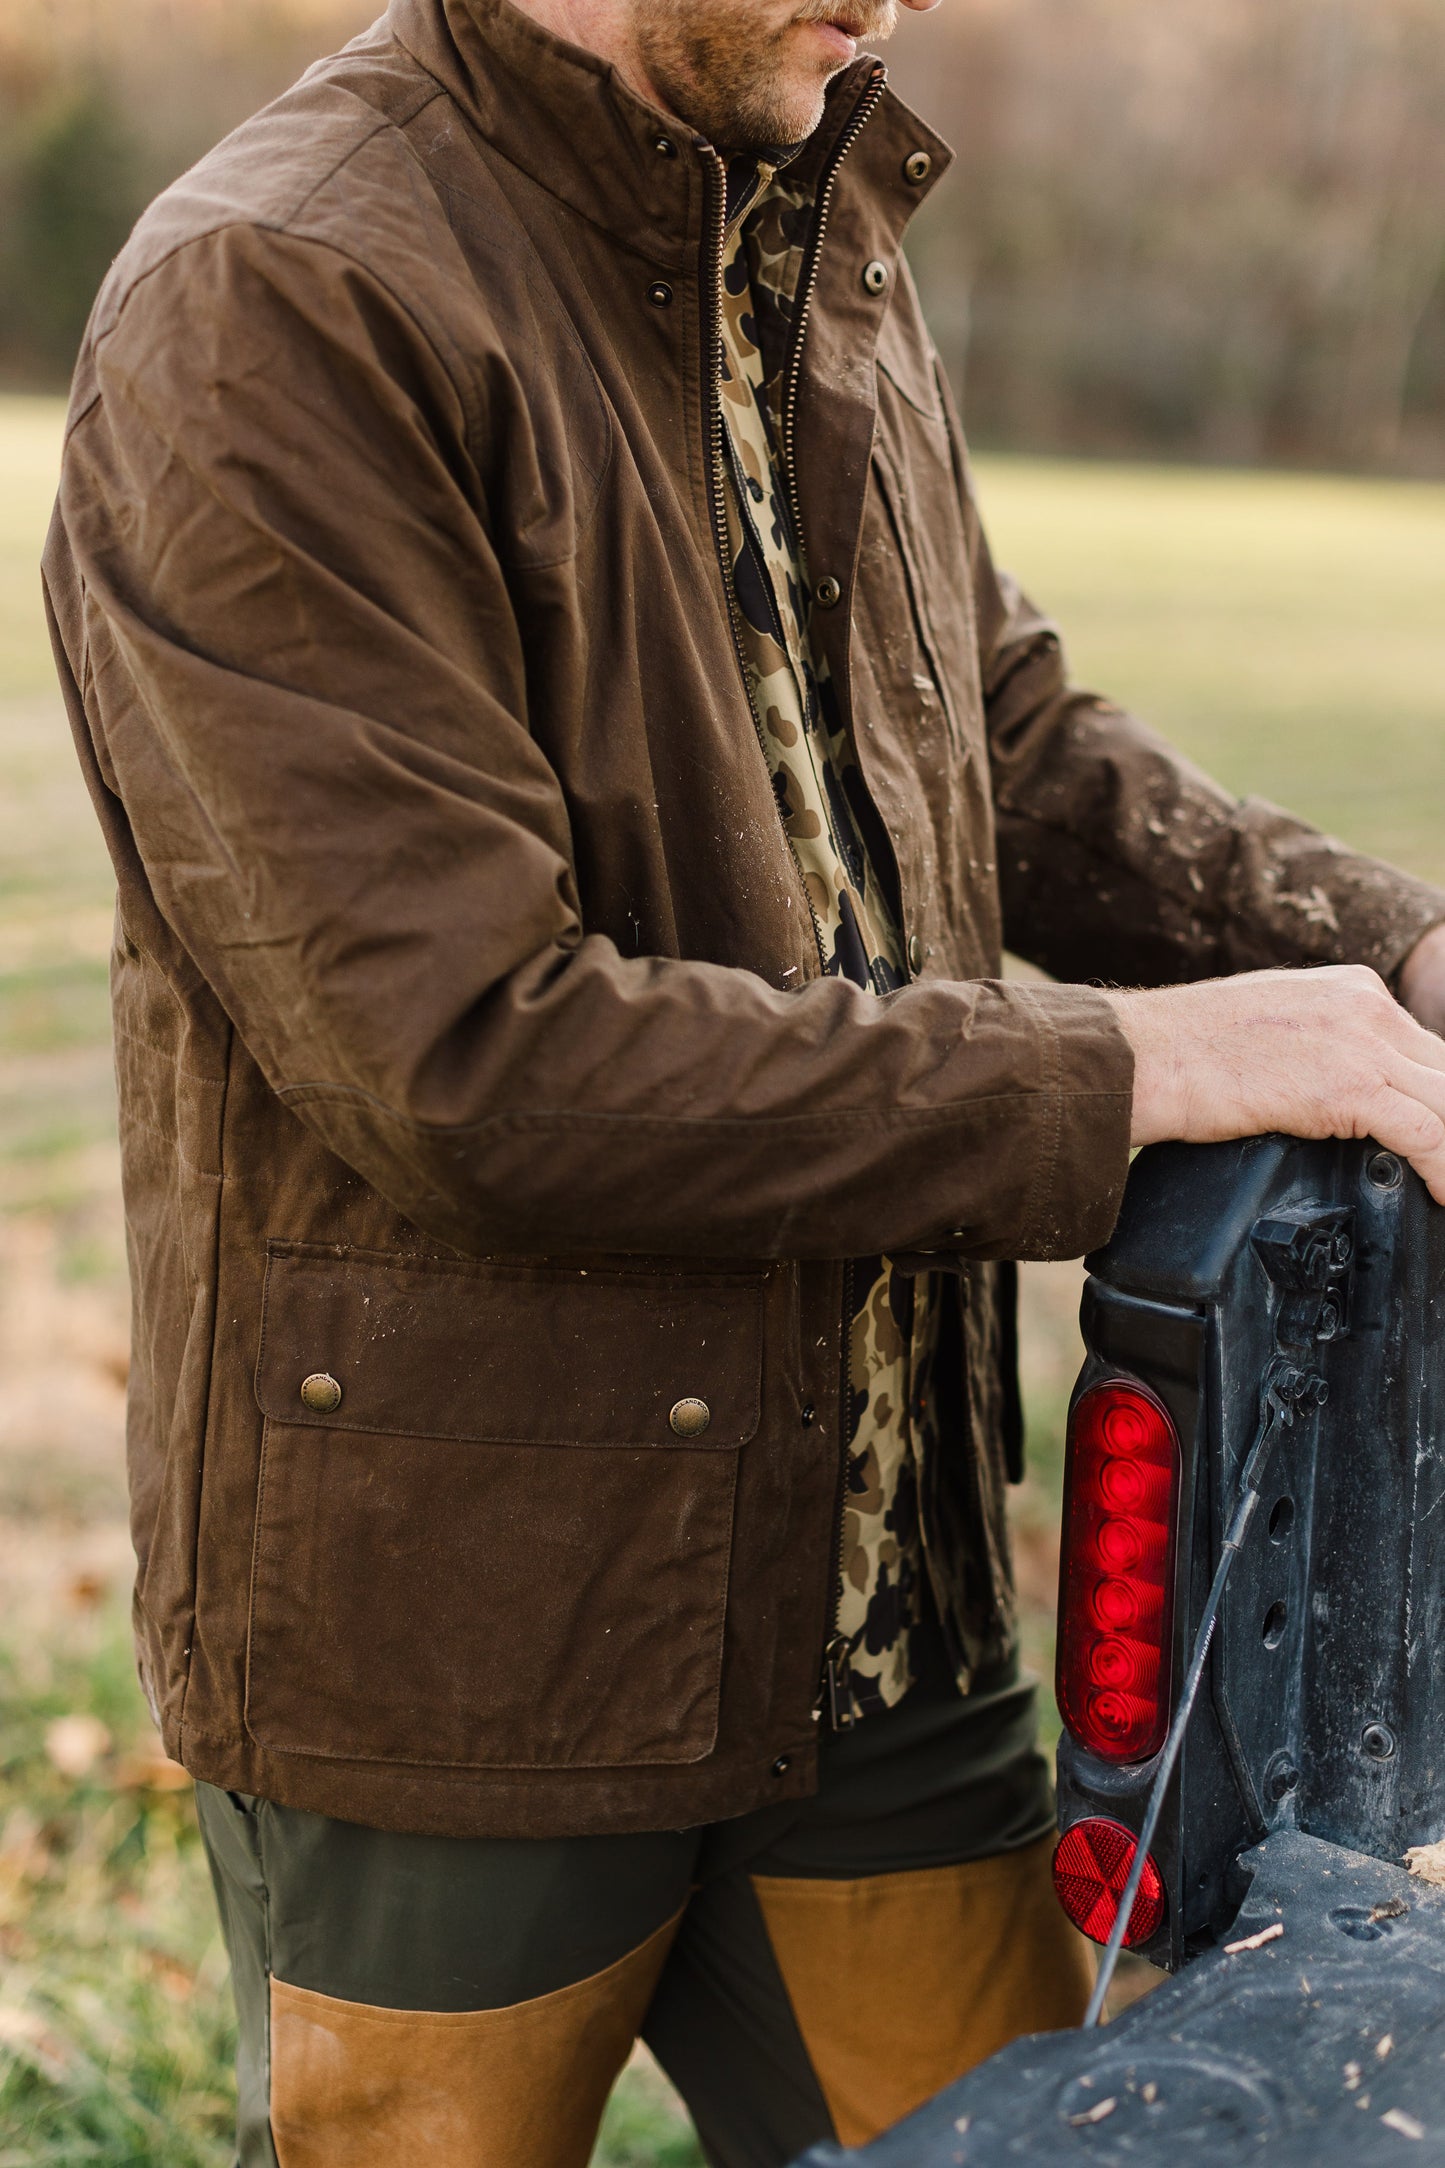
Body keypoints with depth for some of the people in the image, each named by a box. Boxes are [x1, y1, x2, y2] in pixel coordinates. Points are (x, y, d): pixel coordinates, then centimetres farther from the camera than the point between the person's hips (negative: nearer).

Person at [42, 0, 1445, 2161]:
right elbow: (467, 1058, -25)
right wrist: (1128, 1071, -21)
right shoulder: (275, 306, -18)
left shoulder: (820, 250, 8)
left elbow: (1016, 749, 15)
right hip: (449, 1637, -7)